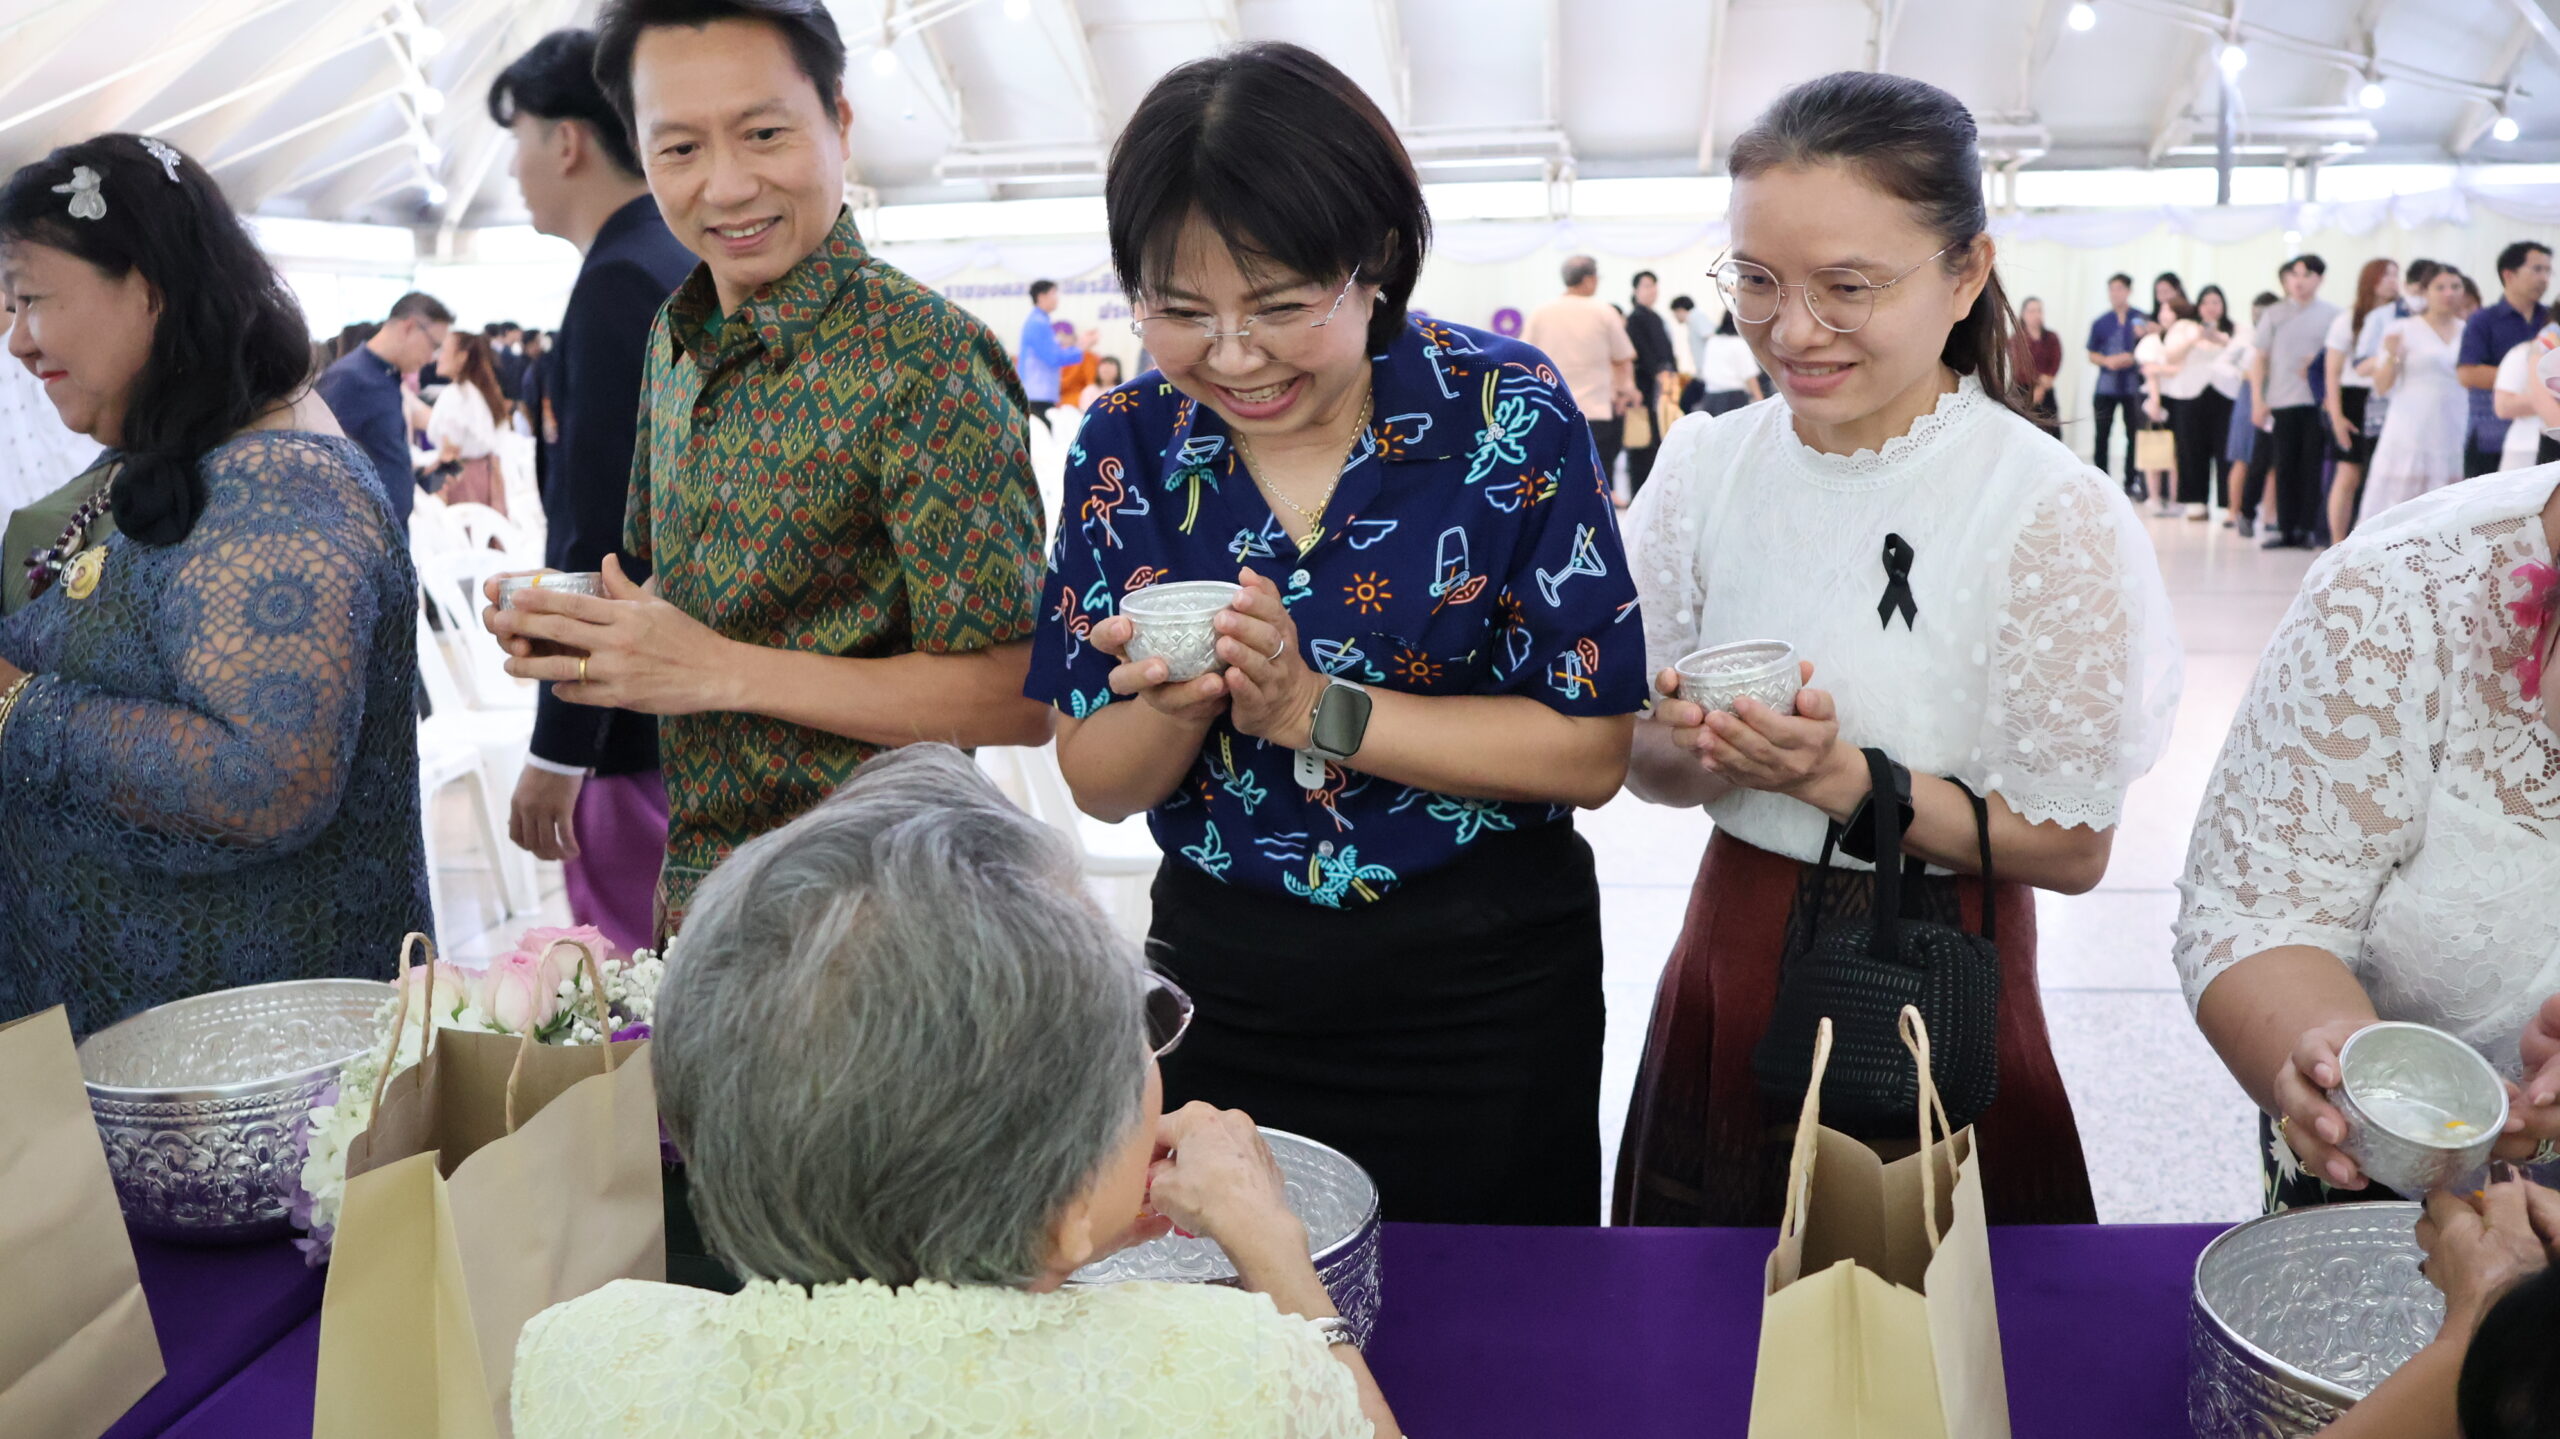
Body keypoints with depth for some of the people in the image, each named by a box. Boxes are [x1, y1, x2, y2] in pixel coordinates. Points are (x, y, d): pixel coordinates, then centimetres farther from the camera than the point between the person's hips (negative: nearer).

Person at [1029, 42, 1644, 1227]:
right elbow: (1096, 783, -2)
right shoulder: (1127, 443, -4)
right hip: (1218, 982, 3)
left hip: (1482, 993, -2)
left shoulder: (1507, 415, -12)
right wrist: (1177, 706, -24)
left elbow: (1592, 750, -14)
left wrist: (1311, 708, -23)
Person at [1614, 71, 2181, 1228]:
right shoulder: (1708, 468, -3)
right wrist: (1700, 750, -20)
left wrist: (1844, 780, -26)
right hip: (1735, 967, 4)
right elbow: (1636, 756, 2)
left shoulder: (2053, 513, -15)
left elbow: (2073, 847, -14)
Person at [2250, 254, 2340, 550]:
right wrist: (2258, 399, 3)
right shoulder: (2275, 315, 9)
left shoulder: (2331, 315, 5)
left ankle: (2307, 528, 3)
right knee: (2284, 467, 2)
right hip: (2282, 403, 1)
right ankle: (2286, 529, 7)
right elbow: (2260, 360, 10)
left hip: (2317, 401, -1)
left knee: (2312, 466, -2)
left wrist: (2319, 362, -10)